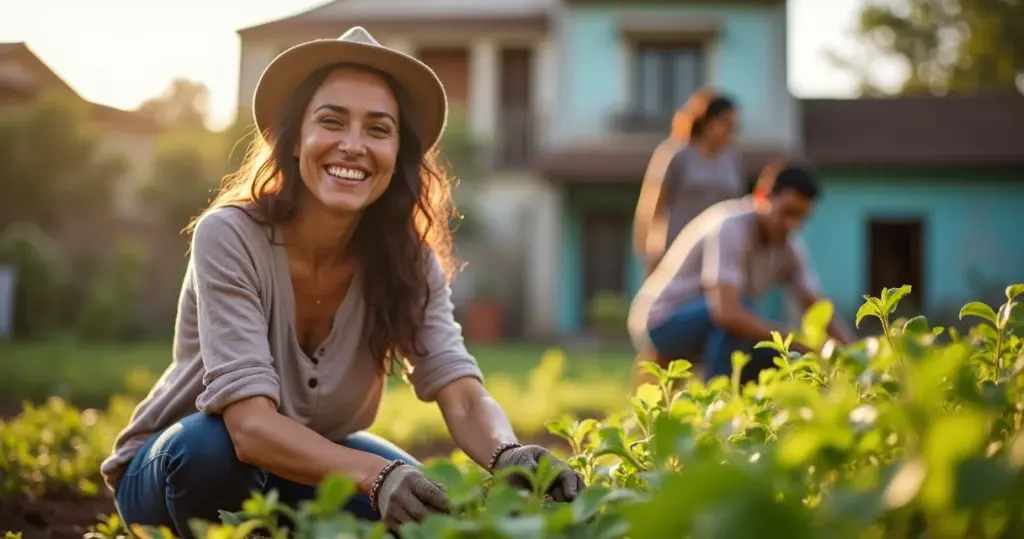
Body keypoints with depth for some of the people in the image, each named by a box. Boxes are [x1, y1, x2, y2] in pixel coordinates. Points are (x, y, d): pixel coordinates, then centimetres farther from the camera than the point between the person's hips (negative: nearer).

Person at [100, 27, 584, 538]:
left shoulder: (409, 261, -14)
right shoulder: (229, 238, -27)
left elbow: (465, 398, -26)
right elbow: (250, 427, -37)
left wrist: (509, 457, -49)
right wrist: (378, 476, -55)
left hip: (312, 464, 4)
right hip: (178, 467, -3)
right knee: (211, 445, -36)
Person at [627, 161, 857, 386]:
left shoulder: (789, 246, -4)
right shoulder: (730, 227, -28)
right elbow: (726, 312, -39)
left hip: (702, 324, 8)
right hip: (661, 322, -8)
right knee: (740, 308, -33)